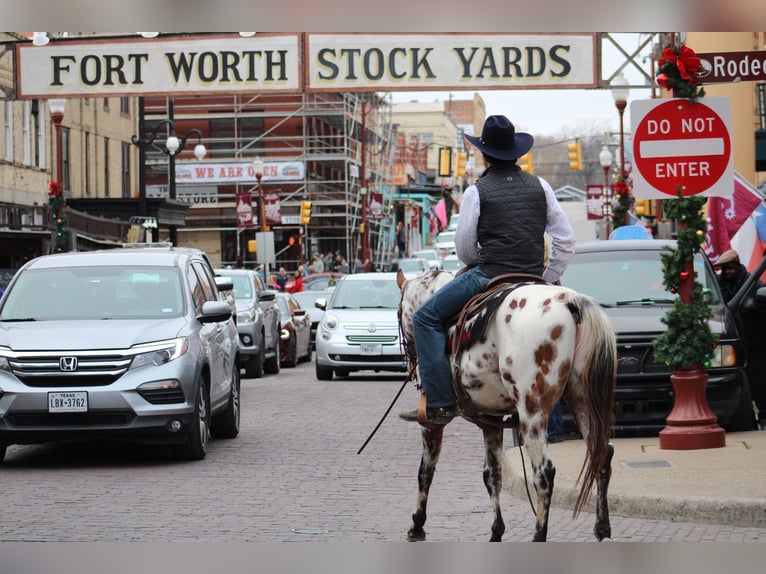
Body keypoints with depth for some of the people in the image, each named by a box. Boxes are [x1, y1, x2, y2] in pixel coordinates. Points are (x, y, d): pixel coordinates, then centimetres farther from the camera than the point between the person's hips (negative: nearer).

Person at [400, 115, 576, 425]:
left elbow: (464, 247, 1)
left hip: (488, 274, -5)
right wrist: (546, 279, 17)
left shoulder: (477, 191, -3)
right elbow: (566, 241, 9)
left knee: (427, 317, 5)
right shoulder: (540, 187, 10)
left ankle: (440, 403, -6)